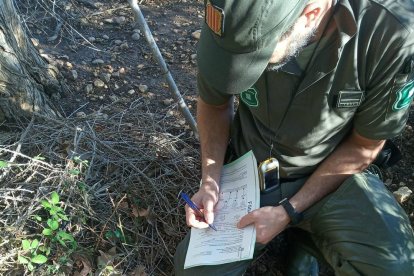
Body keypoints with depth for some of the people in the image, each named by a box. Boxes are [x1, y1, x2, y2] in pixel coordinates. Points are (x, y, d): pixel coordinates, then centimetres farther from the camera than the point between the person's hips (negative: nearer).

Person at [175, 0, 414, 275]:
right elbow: (214, 105, -1)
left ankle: (311, 234, 10)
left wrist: (288, 212, -16)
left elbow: (364, 147, -13)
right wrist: (210, 182, -13)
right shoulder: (235, 24, -21)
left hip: (334, 173, -1)